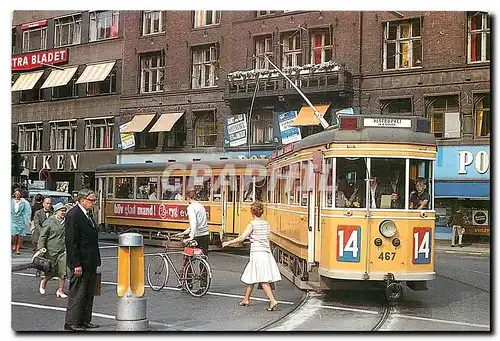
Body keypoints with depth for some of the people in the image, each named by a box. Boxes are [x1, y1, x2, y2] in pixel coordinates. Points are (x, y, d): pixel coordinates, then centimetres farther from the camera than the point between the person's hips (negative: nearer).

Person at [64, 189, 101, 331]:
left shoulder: (87, 214, 14)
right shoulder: (73, 215, -15)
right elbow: (71, 242, -19)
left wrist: (95, 260, 17)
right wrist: (76, 264, -21)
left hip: (90, 262, 9)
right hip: (81, 263, -9)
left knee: (89, 293, 14)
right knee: (77, 293, 0)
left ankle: (85, 320, 24)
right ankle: (71, 323, 9)